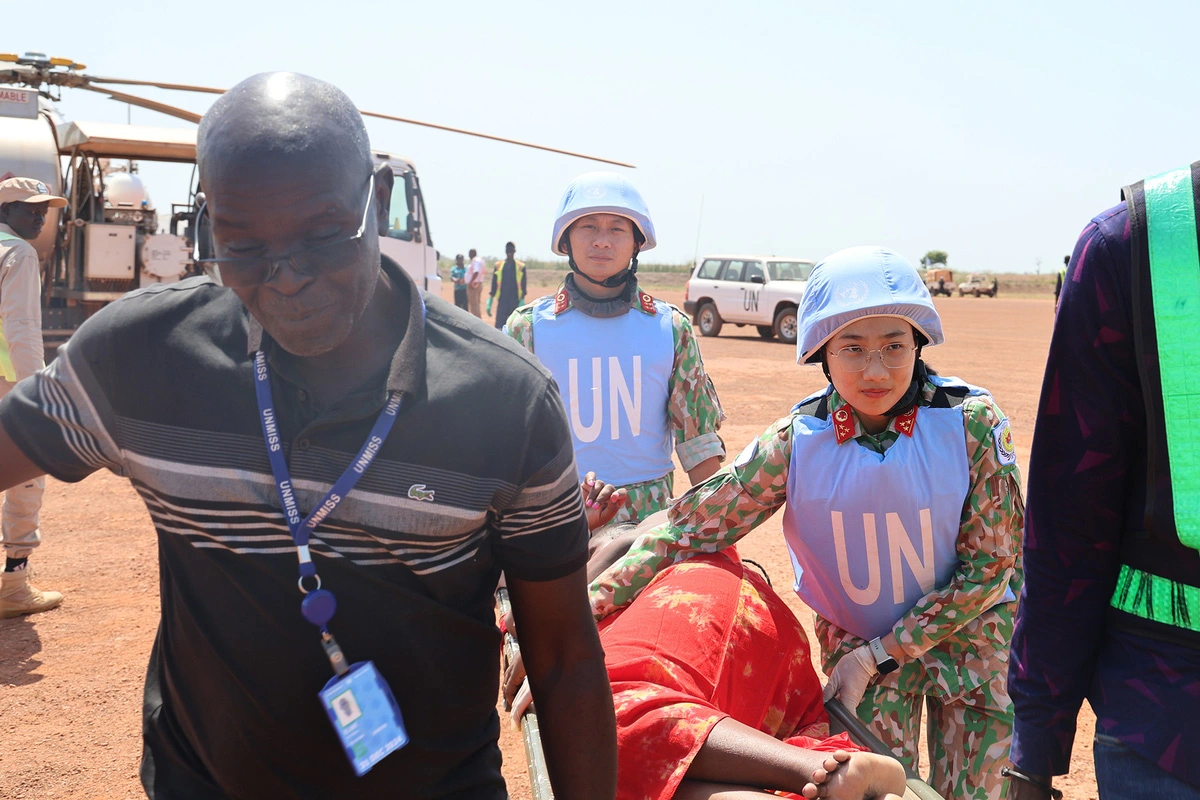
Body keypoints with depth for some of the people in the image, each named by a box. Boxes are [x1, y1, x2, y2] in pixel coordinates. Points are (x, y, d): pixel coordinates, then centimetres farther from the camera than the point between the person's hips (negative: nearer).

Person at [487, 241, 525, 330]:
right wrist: (489, 303, 4)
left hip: (515, 302, 0)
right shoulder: (498, 266, 6)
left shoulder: (521, 266, 3)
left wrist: (522, 301, -6)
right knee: (499, 327, -9)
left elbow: (523, 287, 3)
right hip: (502, 302, 0)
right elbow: (494, 286, 8)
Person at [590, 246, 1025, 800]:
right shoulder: (794, 443, -19)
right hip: (852, 640, 0)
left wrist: (877, 655, -16)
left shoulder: (972, 424, -20)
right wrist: (573, 618, -27)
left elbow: (988, 565, -14)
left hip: (968, 634, 0)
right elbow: (686, 529, -18)